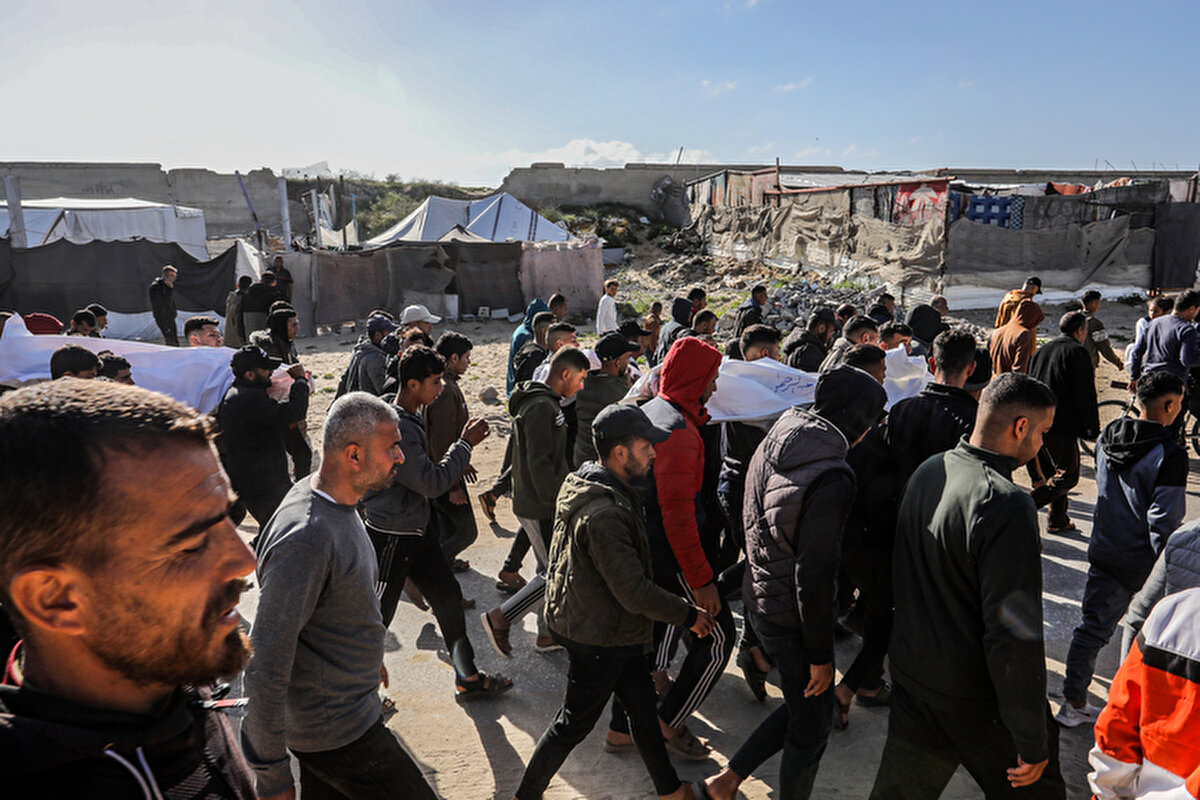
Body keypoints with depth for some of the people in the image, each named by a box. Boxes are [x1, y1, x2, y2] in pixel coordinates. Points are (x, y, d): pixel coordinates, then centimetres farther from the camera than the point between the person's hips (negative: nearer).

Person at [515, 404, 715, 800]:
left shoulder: (581, 483, -1)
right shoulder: (603, 515, -33)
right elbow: (635, 593, -28)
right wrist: (688, 615, -15)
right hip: (598, 639, -9)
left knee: (643, 707, 21)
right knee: (574, 724, 10)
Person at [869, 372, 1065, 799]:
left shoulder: (927, 472, -1)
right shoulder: (1008, 506, -26)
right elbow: (1014, 637, -25)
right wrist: (1033, 743, -15)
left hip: (909, 671, 7)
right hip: (974, 697, -7)